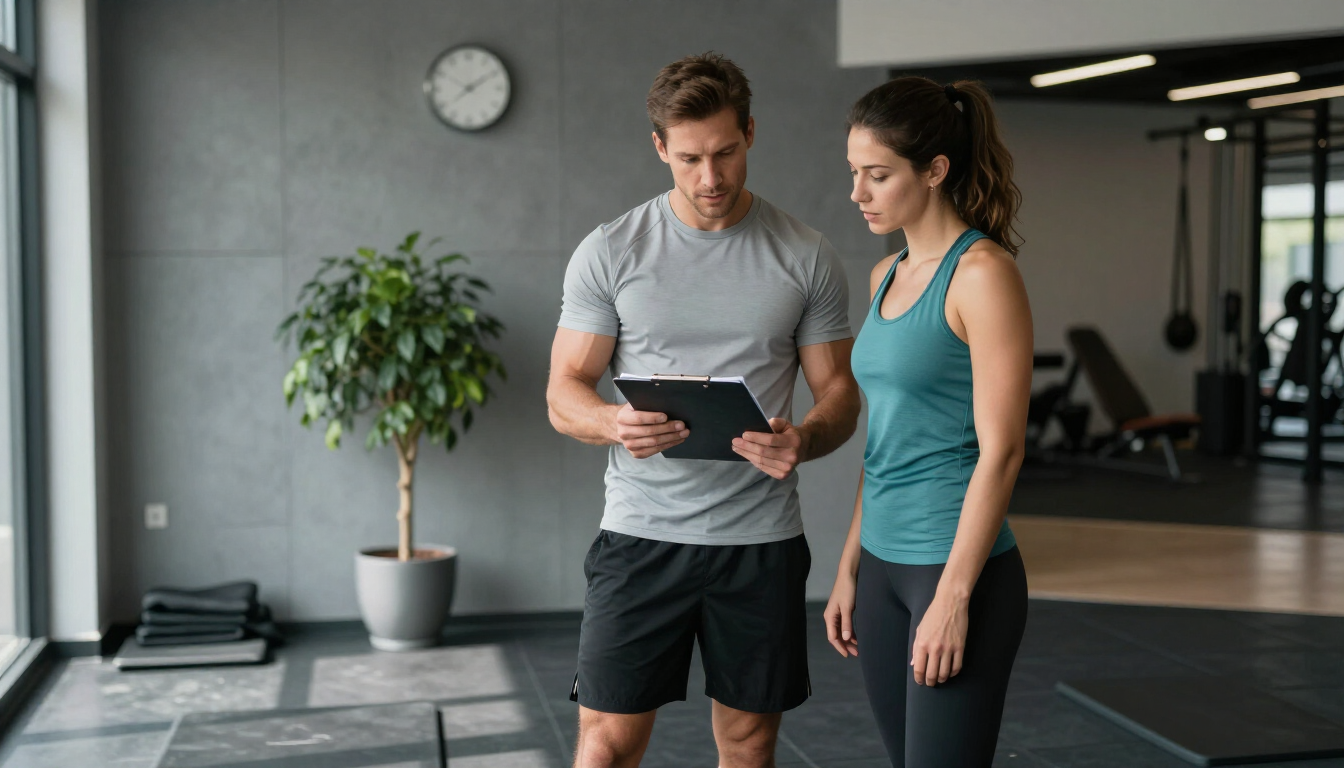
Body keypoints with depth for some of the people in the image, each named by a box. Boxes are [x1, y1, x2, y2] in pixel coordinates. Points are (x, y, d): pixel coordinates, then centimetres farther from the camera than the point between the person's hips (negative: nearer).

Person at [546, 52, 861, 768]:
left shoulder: (807, 257, 3)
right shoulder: (608, 252, 0)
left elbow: (839, 392, 6)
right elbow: (564, 393, 1)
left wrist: (804, 438, -18)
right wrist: (613, 422, -23)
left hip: (762, 539, 1)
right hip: (643, 531, -1)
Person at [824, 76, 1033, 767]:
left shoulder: (982, 272, -13)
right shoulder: (886, 276, 12)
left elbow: (1001, 449, -16)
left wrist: (953, 596, -18)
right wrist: (850, 567, 15)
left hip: (961, 566, -8)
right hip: (884, 566, 8)